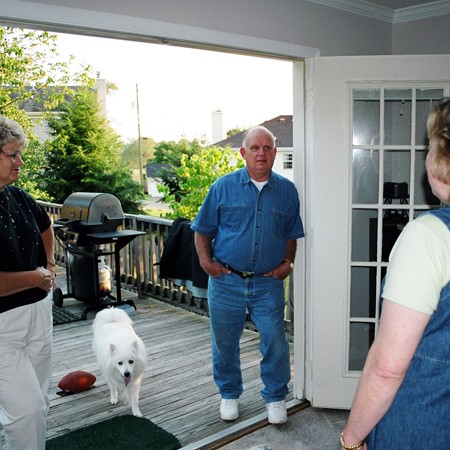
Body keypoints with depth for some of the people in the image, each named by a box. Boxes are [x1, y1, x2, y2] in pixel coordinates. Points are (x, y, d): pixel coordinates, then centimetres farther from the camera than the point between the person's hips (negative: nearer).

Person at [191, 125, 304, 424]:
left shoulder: (287, 191, 5)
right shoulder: (224, 186, 0)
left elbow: (291, 235, 15)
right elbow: (203, 231, 6)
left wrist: (287, 262, 0)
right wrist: (206, 261, -7)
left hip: (269, 283, 0)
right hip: (226, 281, 0)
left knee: (275, 343, 2)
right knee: (224, 343, 12)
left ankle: (275, 398, 25)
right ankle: (230, 395, 34)